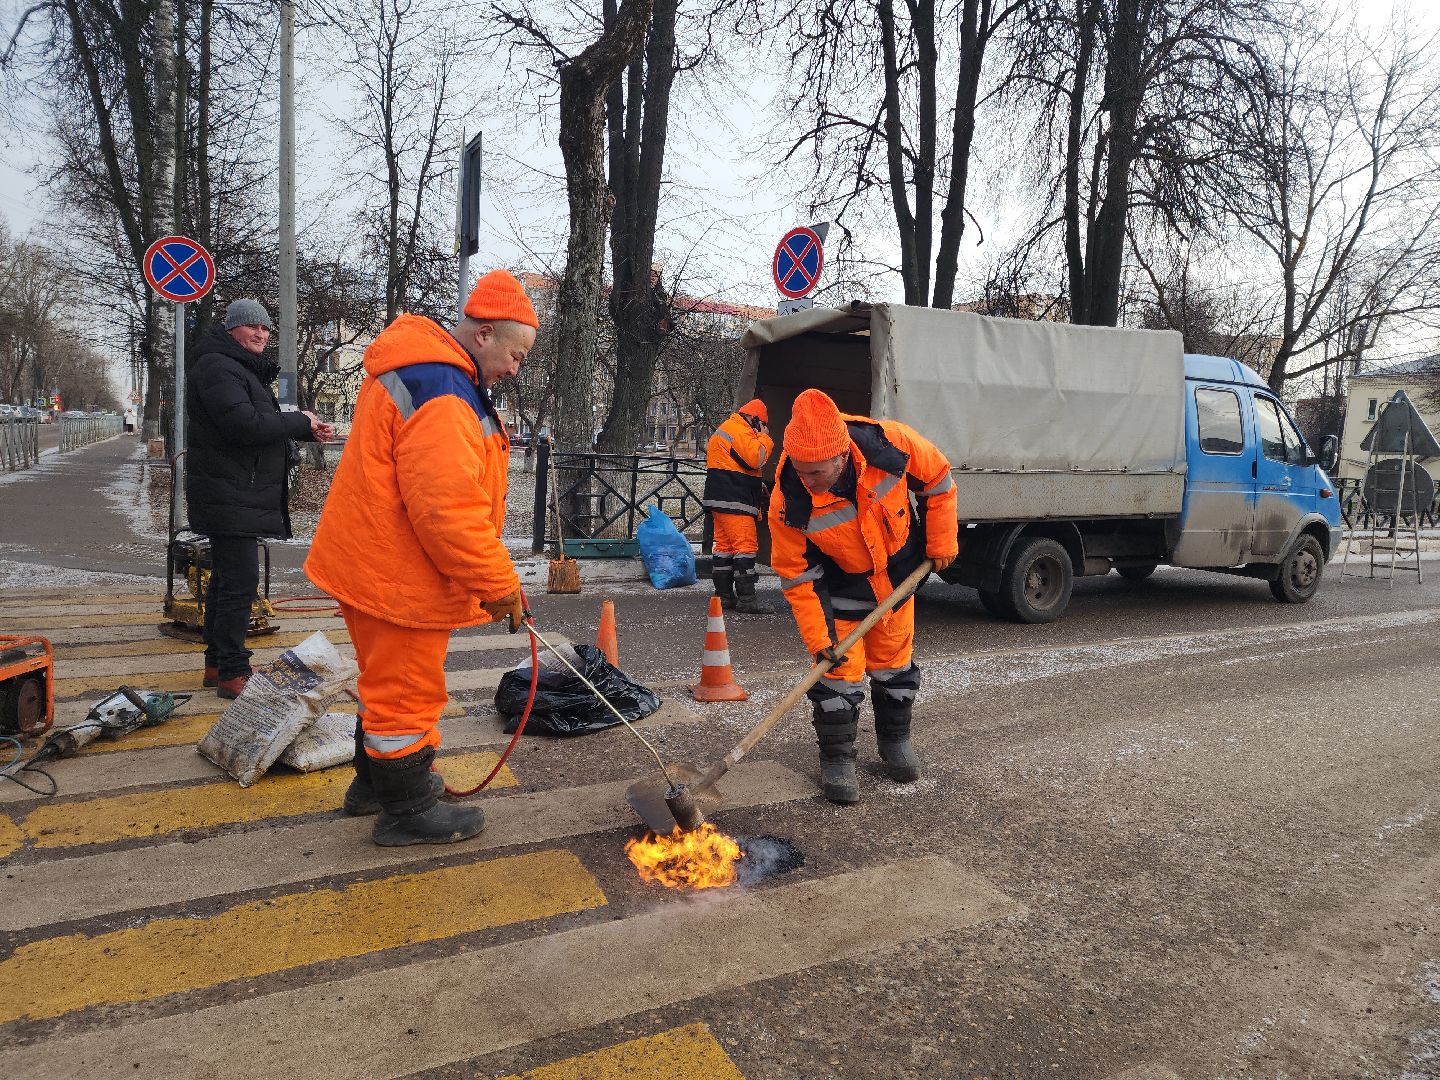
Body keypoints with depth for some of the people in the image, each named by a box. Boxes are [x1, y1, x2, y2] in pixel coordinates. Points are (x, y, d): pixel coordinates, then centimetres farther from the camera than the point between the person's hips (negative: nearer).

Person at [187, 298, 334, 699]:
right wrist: (300, 421, -14)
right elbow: (245, 425, -25)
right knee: (240, 580, -11)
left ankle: (218, 663, 26)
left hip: (240, 495, 11)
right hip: (229, 496, -11)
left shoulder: (247, 369, 22)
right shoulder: (216, 367, -13)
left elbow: (264, 426, 22)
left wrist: (309, 432, 5)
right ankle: (232, 673, -6)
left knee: (228, 577, 16)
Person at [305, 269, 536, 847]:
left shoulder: (419, 371, 12)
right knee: (407, 691, 4)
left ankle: (375, 781, 42)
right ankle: (407, 811, 21)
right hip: (397, 576, -11)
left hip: (374, 562, 11)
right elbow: (447, 508, -30)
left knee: (389, 681, 24)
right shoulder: (441, 392, -24)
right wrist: (497, 583, -21)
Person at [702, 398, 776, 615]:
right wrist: (764, 437, -4)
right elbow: (756, 458, -21)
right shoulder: (740, 431, -11)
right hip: (734, 502, -11)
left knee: (724, 546, 12)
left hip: (720, 499, 11)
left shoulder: (722, 430, 24)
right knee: (746, 546, -11)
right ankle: (746, 599, -13)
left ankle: (724, 595, 15)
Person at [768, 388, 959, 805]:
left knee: (894, 662, 16)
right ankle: (836, 759, 15)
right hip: (839, 586, -2)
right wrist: (817, 638, -20)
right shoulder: (788, 502, -34)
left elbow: (938, 481, -11)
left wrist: (941, 544, -5)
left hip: (898, 572, 2)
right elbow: (796, 576, -21)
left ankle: (895, 739, 37)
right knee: (838, 668, -4)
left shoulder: (892, 443, -32)